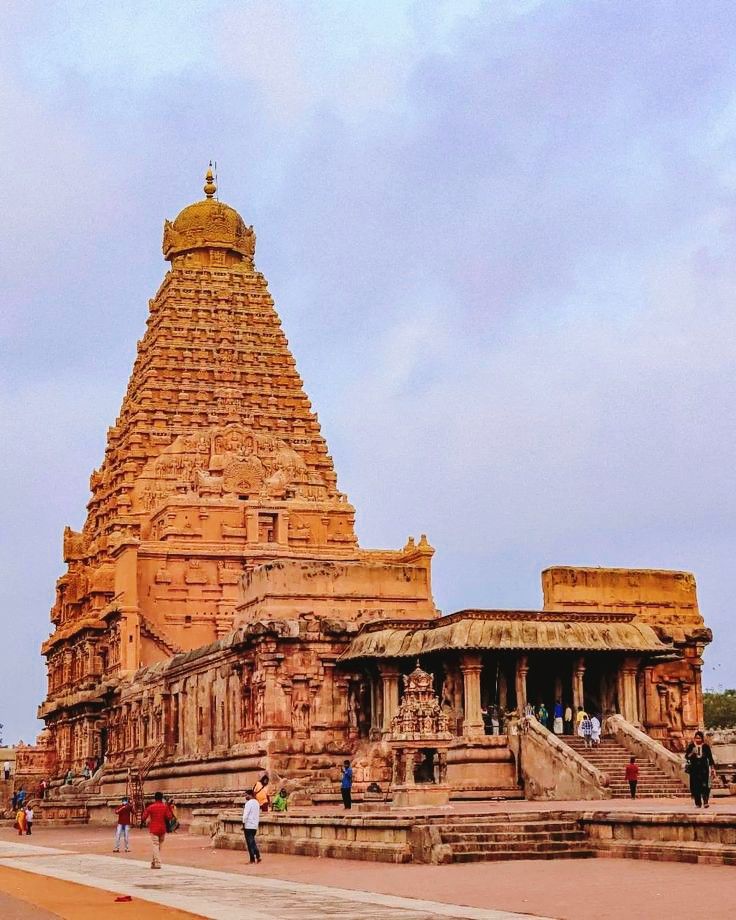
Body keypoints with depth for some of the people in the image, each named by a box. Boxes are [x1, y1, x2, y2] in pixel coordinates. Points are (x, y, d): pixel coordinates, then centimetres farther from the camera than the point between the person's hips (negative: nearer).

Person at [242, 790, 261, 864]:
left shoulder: (249, 803, -13)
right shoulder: (257, 803, 14)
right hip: (255, 826, 8)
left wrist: (244, 824, -12)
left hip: (248, 825, -8)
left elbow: (246, 815, -17)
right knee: (252, 841, 15)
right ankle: (258, 856, 4)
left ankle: (252, 859, -3)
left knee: (250, 842, -3)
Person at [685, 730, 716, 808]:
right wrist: (692, 753, -19)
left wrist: (712, 768, 4)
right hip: (694, 769, 1)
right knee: (695, 786, -2)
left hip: (704, 768, -1)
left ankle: (705, 802, -16)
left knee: (705, 785, -13)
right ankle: (697, 803, 3)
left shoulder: (706, 746, 4)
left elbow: (710, 758, 8)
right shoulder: (691, 746, 4)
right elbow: (686, 756, 0)